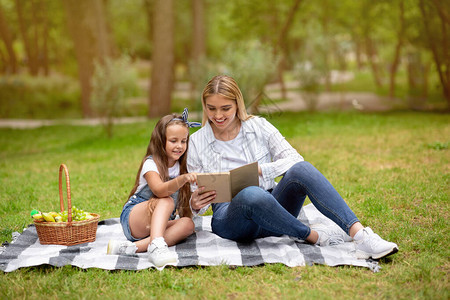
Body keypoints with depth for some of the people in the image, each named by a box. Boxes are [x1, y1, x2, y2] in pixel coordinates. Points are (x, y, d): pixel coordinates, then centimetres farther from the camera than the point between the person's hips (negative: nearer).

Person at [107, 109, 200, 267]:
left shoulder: (181, 167, 9)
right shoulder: (151, 163, -11)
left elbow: (184, 204, 10)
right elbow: (159, 190, -33)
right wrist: (183, 179, -48)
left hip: (160, 224, 6)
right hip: (132, 218, -6)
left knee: (188, 224, -25)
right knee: (166, 201, -32)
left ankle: (133, 247, -40)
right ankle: (156, 247, -55)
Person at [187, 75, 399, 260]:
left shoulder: (258, 126, 7)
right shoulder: (197, 142, 4)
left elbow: (294, 159, -1)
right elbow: (197, 196, 7)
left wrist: (259, 170, -17)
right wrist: (195, 205, -18)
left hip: (271, 211, 2)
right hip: (229, 218, -2)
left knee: (300, 170, -30)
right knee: (252, 195, -40)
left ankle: (359, 234, -40)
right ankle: (313, 236, -23)